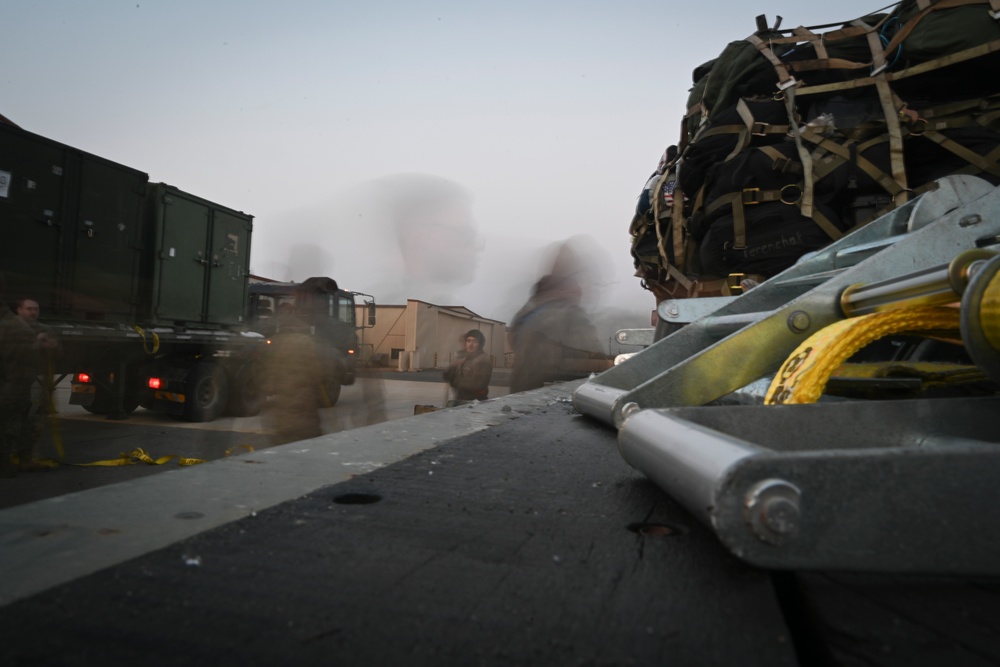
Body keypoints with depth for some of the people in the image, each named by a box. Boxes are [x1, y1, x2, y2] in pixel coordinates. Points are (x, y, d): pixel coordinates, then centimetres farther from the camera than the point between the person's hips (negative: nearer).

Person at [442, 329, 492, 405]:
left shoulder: (484, 360, -10)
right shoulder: (462, 357, 10)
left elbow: (479, 384, -16)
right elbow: (447, 376, 8)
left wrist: (457, 382, -5)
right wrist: (454, 366, -12)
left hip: (475, 401, -6)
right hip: (459, 399, 6)